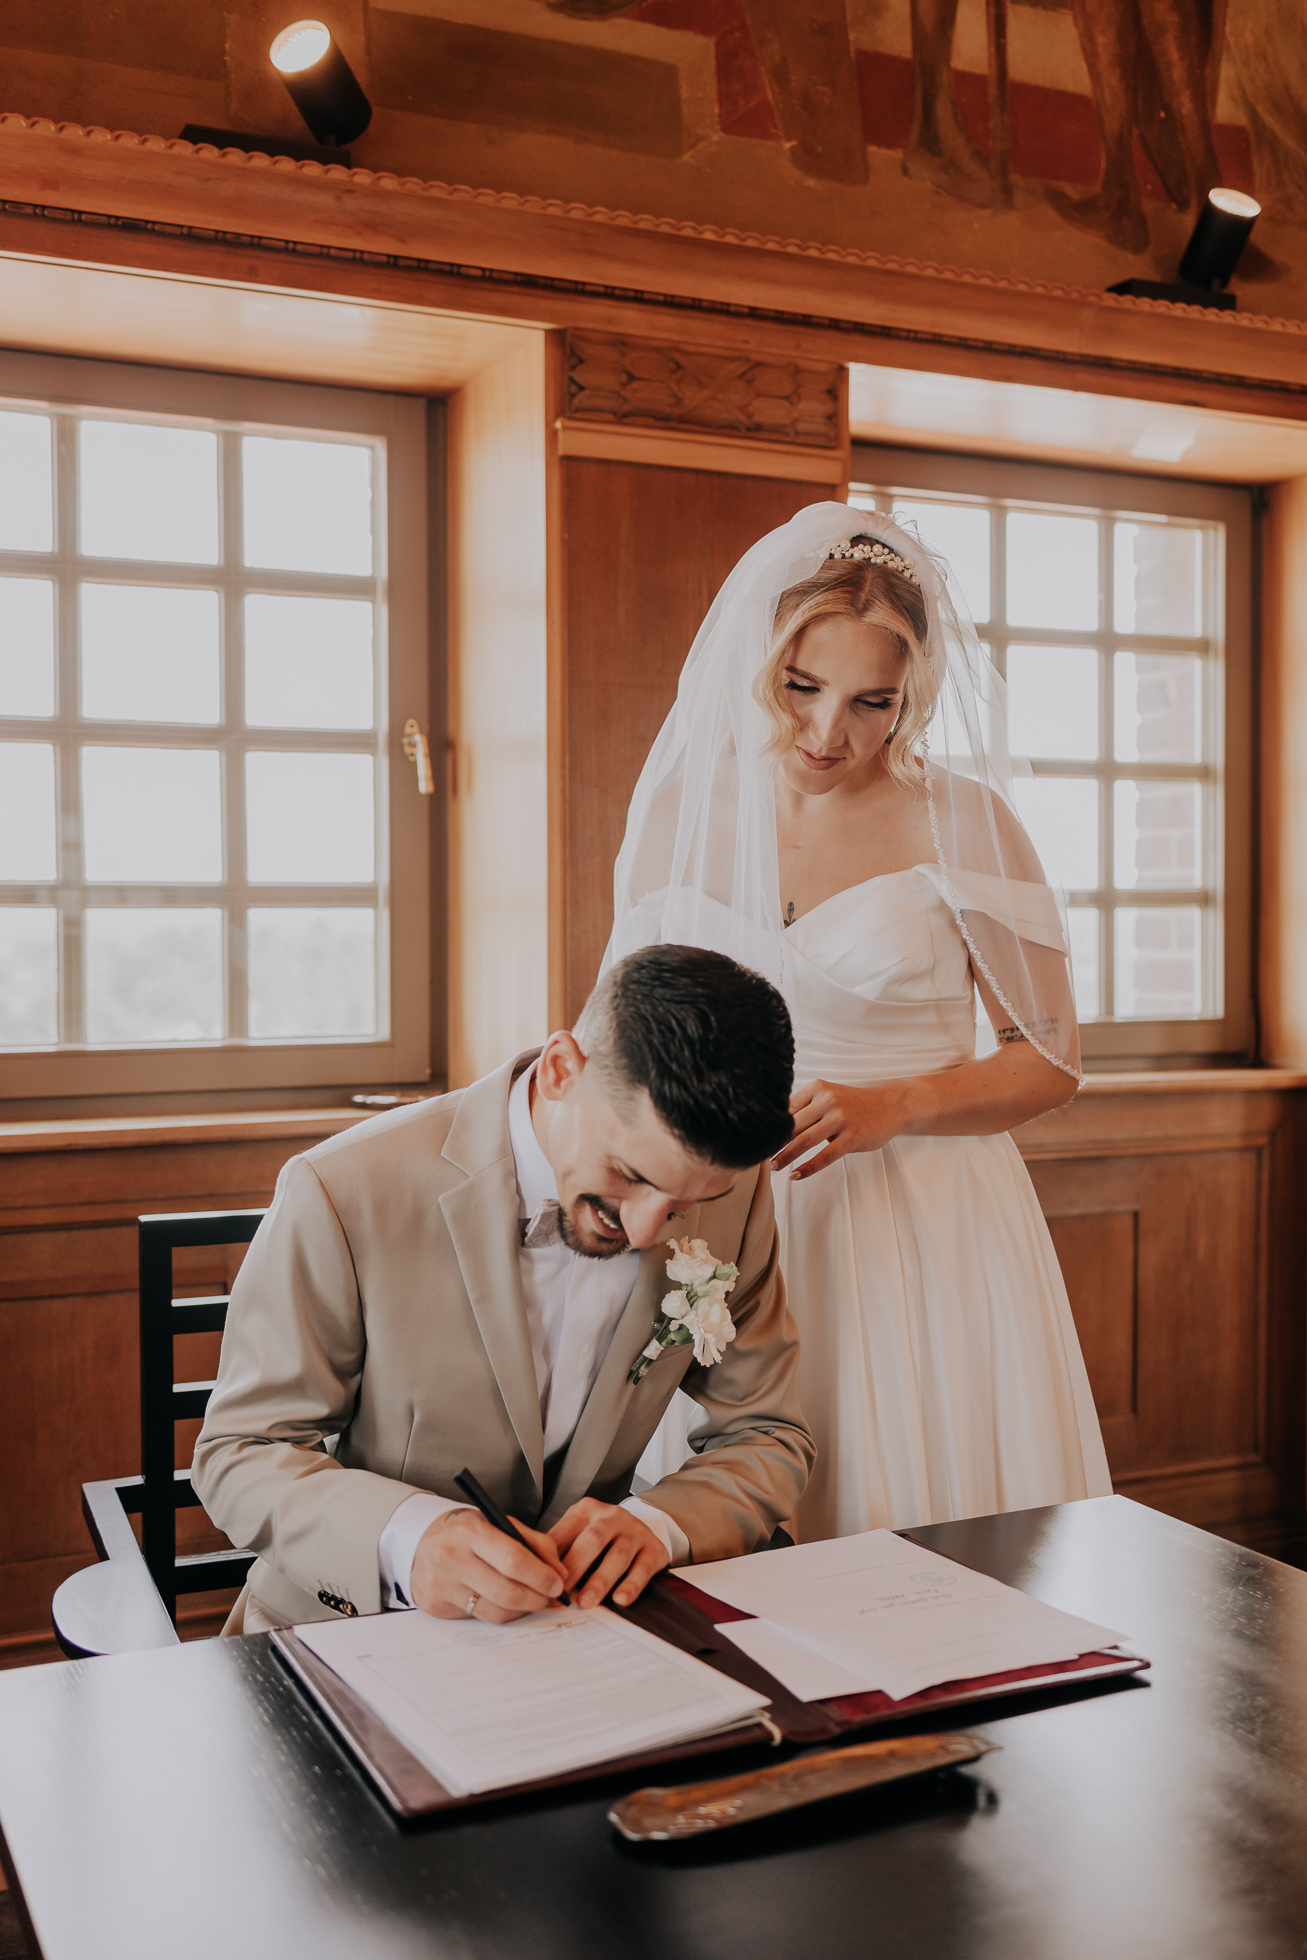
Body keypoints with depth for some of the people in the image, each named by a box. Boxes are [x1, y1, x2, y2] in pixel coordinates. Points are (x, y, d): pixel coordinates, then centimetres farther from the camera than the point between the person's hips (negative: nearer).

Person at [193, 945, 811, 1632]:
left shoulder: (732, 1190, -8)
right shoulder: (345, 1192, -20)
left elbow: (769, 1440, 2)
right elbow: (240, 1454, -12)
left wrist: (659, 1523, -19)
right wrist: (406, 1537, -30)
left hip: (579, 1626, 2)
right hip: (354, 1635, -1)